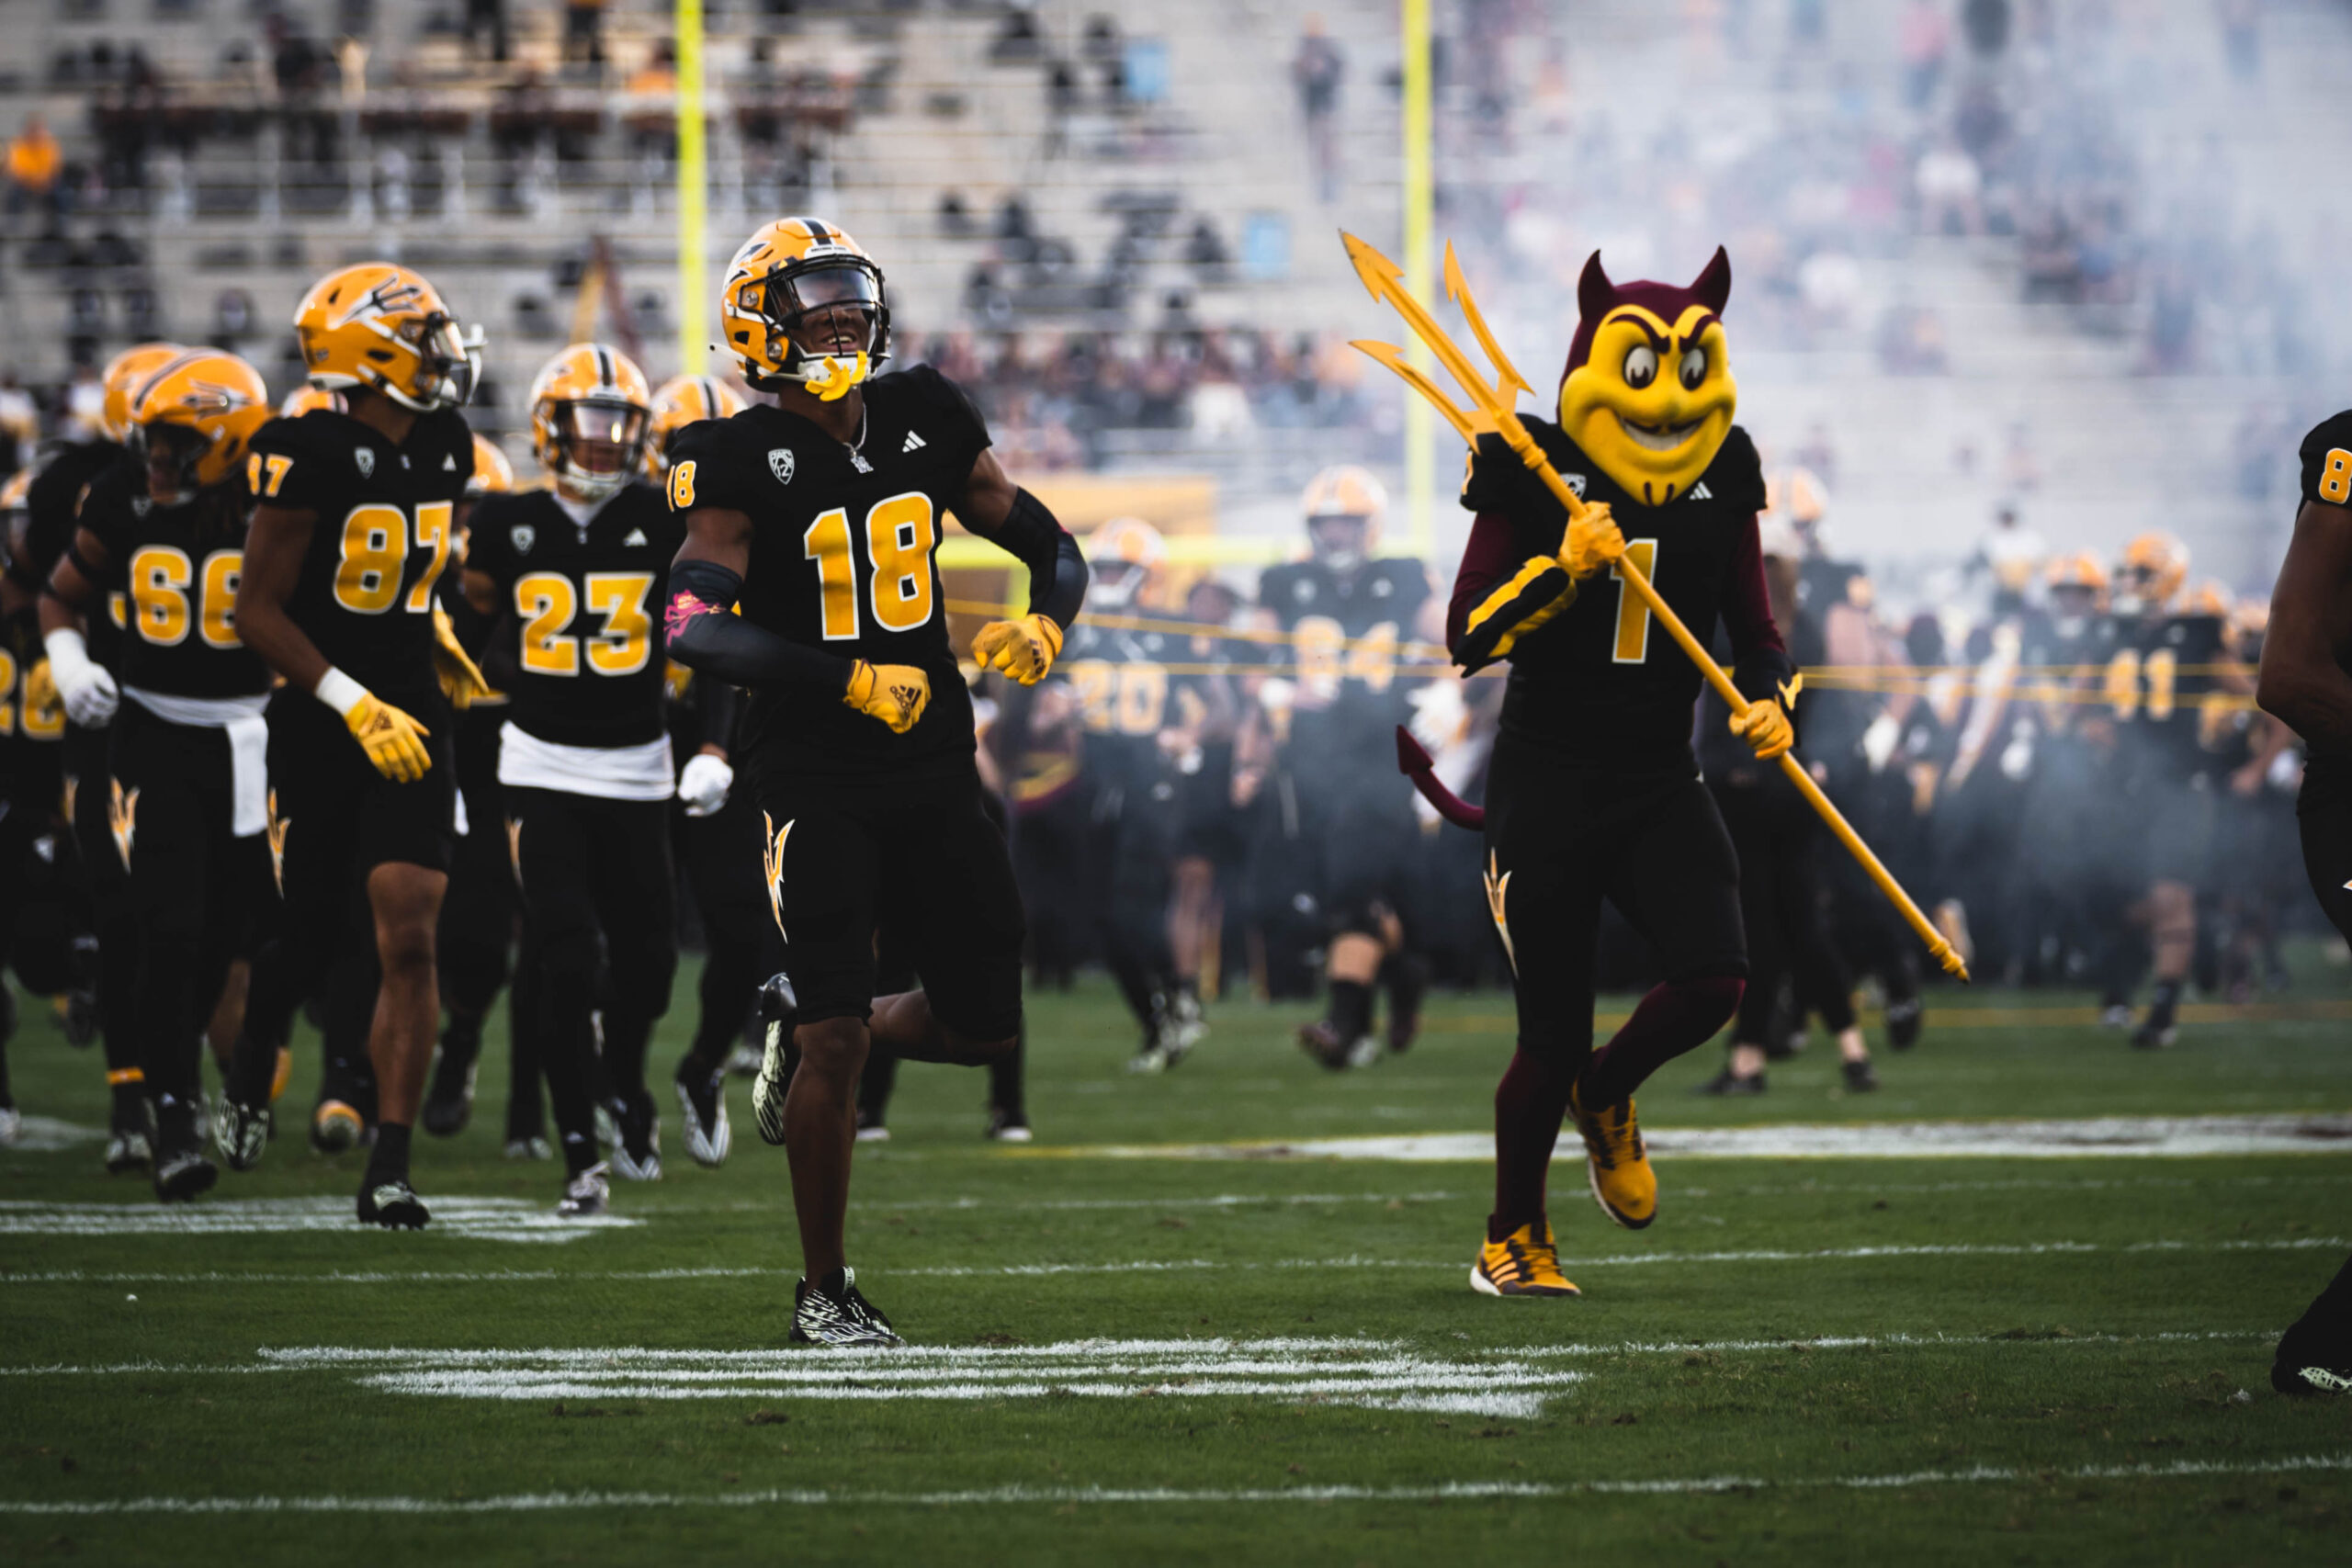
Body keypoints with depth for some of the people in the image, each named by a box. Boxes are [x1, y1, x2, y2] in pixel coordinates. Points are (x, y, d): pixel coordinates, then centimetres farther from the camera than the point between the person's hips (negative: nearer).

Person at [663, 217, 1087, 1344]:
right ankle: (824, 1293, 5)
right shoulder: (743, 461, -9)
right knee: (837, 1045, -10)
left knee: (985, 1027, 8)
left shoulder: (924, 421, 6)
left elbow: (1048, 546, 13)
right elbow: (693, 627, -19)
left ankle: (806, 1027, 37)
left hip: (932, 779, 5)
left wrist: (1043, 624, -9)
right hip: (814, 778, -5)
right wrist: (848, 679, -23)